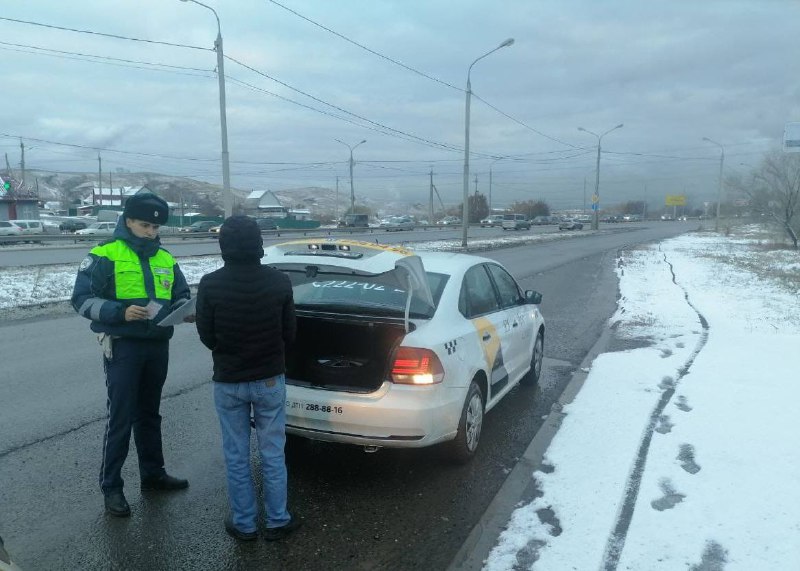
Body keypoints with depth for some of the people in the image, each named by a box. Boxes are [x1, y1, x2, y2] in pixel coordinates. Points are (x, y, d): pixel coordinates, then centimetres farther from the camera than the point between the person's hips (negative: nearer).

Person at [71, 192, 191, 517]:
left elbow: (181, 295, 16)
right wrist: (120, 312, -24)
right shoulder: (105, 255, -7)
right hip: (123, 347, -5)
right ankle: (111, 487, 13)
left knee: (149, 414, 17)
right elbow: (81, 299, -10)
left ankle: (153, 473, 31)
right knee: (120, 418, -1)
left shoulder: (165, 259, 9)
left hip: (158, 346, 5)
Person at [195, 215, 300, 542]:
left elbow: (206, 336, -2)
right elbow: (289, 333, 0)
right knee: (272, 454, 12)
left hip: (228, 381, 0)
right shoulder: (279, 282, -10)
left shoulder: (210, 285, -13)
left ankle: (244, 524, 25)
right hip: (270, 379, 1)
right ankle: (277, 521, 23)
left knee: (236, 457, 13)